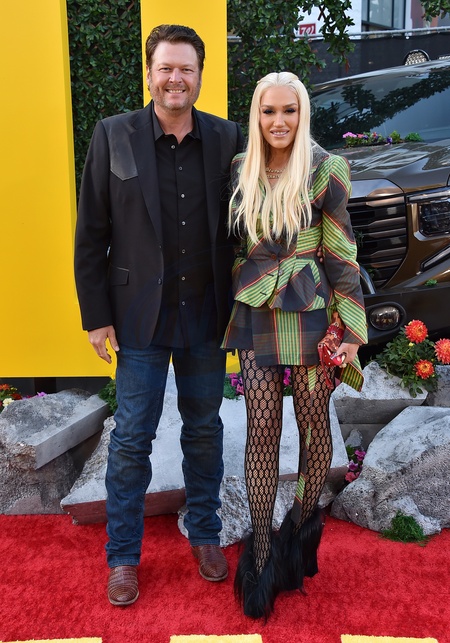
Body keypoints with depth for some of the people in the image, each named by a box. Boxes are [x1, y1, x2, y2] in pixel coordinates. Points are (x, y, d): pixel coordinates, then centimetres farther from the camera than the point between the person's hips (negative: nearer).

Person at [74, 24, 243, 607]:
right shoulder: (113, 136, -3)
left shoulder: (226, 139, 1)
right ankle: (123, 556, 26)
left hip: (206, 314, 2)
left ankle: (205, 535, 36)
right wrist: (96, 316, -6)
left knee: (204, 431, 15)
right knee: (131, 439, 6)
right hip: (141, 316, -2)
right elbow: (90, 234, -3)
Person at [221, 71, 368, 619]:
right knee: (262, 426, 3)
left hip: (309, 311, -2)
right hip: (256, 312, 3)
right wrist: (230, 310, 14)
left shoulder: (325, 170, -5)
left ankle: (303, 525, 32)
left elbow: (340, 254, -4)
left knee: (313, 422, 8)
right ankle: (262, 548, 16)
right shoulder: (241, 170, 6)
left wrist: (352, 330, -6)